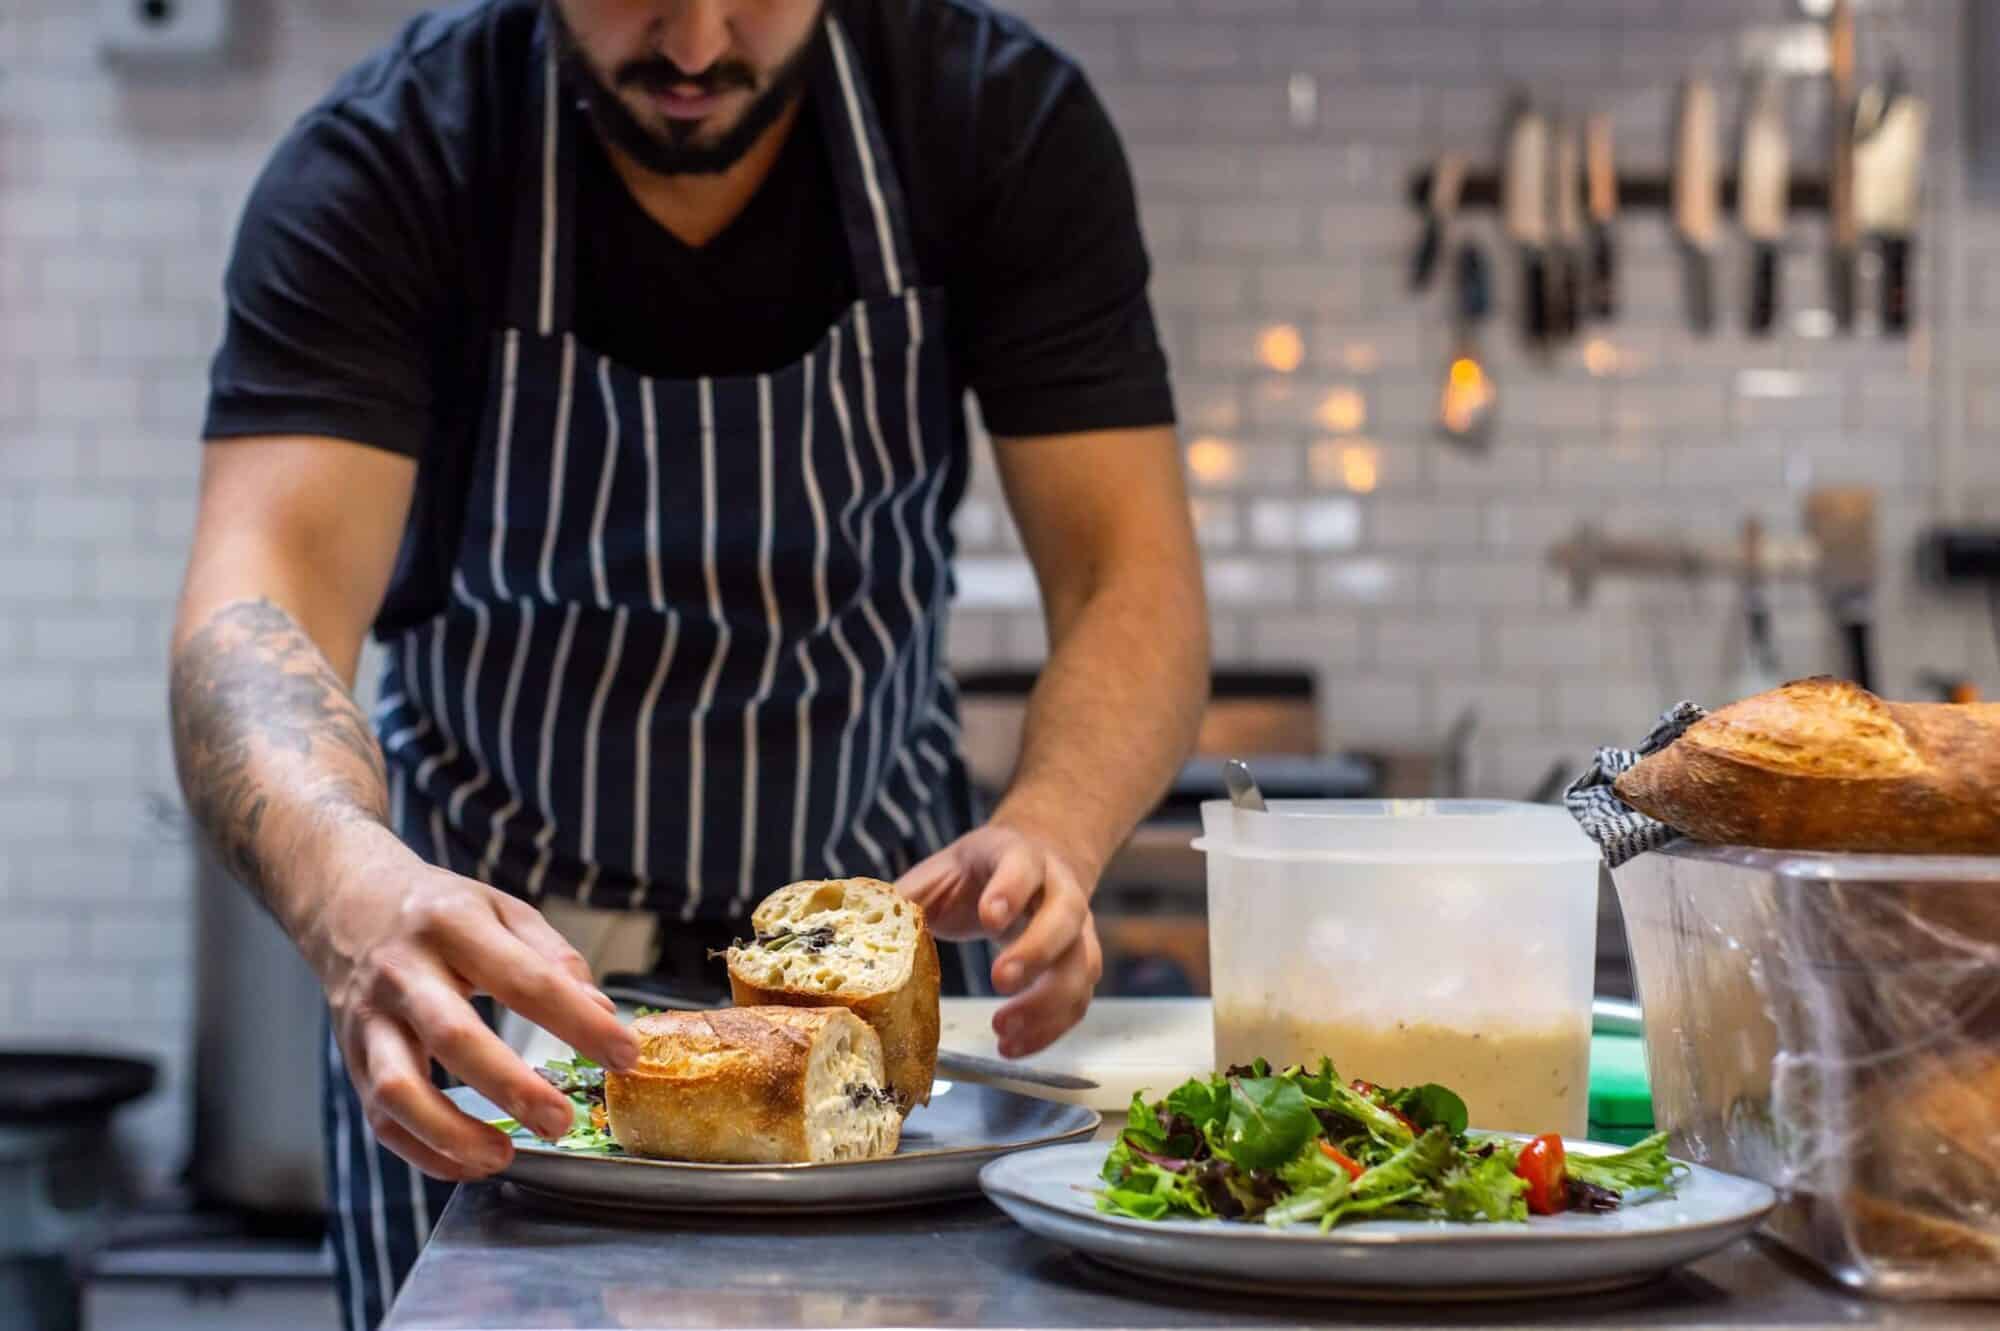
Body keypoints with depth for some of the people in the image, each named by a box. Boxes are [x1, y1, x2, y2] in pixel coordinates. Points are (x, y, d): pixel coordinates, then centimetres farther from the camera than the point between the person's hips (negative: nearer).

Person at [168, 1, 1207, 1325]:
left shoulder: (1009, 120, -15)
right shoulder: (380, 166, -21)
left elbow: (1136, 580, -20)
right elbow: (255, 606, -34)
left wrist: (1050, 832, -41)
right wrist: (349, 883, -56)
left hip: (877, 916, 2)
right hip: (486, 952, -1)